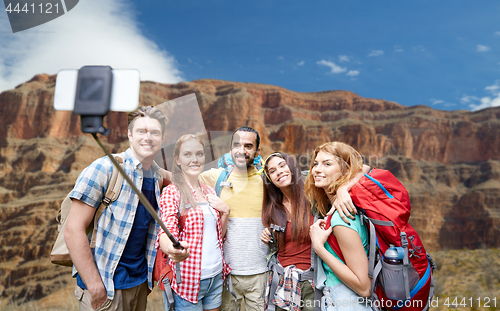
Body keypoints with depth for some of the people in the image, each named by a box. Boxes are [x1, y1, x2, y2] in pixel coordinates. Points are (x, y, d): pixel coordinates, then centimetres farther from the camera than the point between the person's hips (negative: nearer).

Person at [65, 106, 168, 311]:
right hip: (105, 285, -5)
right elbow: (73, 230, -17)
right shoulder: (104, 169, -15)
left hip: (140, 281, 6)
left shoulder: (158, 176, 2)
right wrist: (94, 285, -17)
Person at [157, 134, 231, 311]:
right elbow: (167, 231, -23)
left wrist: (225, 211, -4)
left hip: (216, 276, 6)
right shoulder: (172, 192, -10)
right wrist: (172, 249, -45)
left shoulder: (209, 191, 8)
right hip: (187, 280, -6)